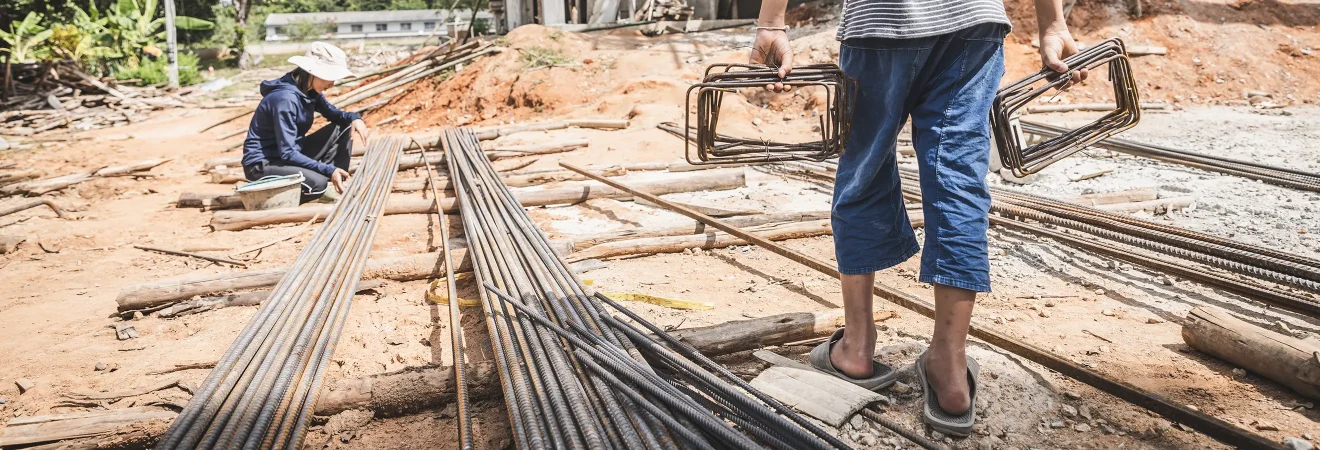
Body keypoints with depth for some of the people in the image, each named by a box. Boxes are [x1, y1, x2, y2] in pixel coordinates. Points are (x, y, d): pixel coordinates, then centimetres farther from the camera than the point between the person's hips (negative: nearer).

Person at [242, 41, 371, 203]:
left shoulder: (310, 90, -2)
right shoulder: (285, 98, -27)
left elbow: (332, 113, 14)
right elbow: (287, 153, -28)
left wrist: (354, 118, -10)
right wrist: (329, 170, -32)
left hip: (291, 154, 9)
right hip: (262, 164, -9)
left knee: (343, 127, -1)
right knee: (318, 183, -34)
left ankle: (341, 181, -3)